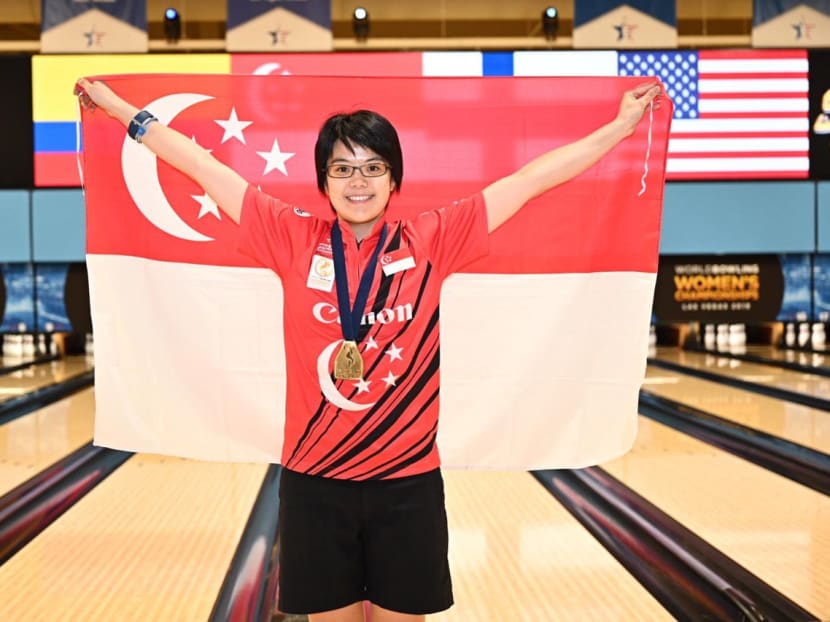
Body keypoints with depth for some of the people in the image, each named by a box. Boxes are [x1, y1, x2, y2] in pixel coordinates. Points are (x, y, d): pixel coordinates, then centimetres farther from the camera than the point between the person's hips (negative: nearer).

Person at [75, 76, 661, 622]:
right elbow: (205, 166, 5)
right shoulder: (294, 240, 0)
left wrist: (621, 125, 4)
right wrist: (122, 110, 11)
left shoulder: (430, 241, -1)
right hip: (315, 482, 0)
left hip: (407, 482, 0)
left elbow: (529, 179, 1)